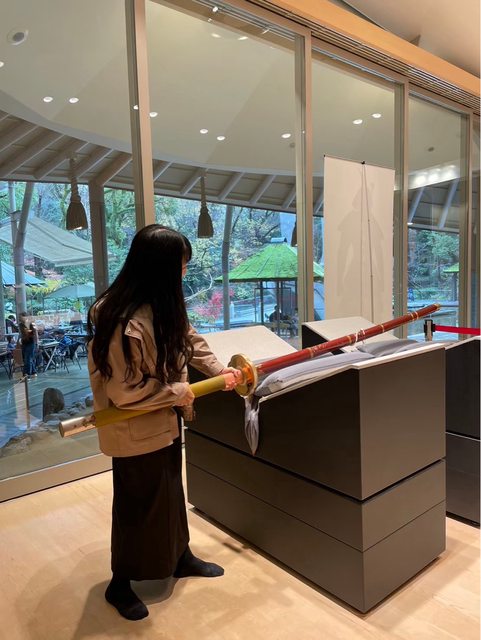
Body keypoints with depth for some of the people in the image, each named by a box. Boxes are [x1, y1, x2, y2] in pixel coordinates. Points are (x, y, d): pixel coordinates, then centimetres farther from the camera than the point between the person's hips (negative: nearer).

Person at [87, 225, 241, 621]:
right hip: (135, 431, -9)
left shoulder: (164, 305, -3)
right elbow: (124, 392, -30)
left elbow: (189, 339, 12)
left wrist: (218, 370, 2)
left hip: (163, 421, 9)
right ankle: (120, 584, 35)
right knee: (139, 504, 10)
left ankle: (180, 558, 46)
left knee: (171, 493, 23)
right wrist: (177, 392, -18)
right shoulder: (127, 322, -33)